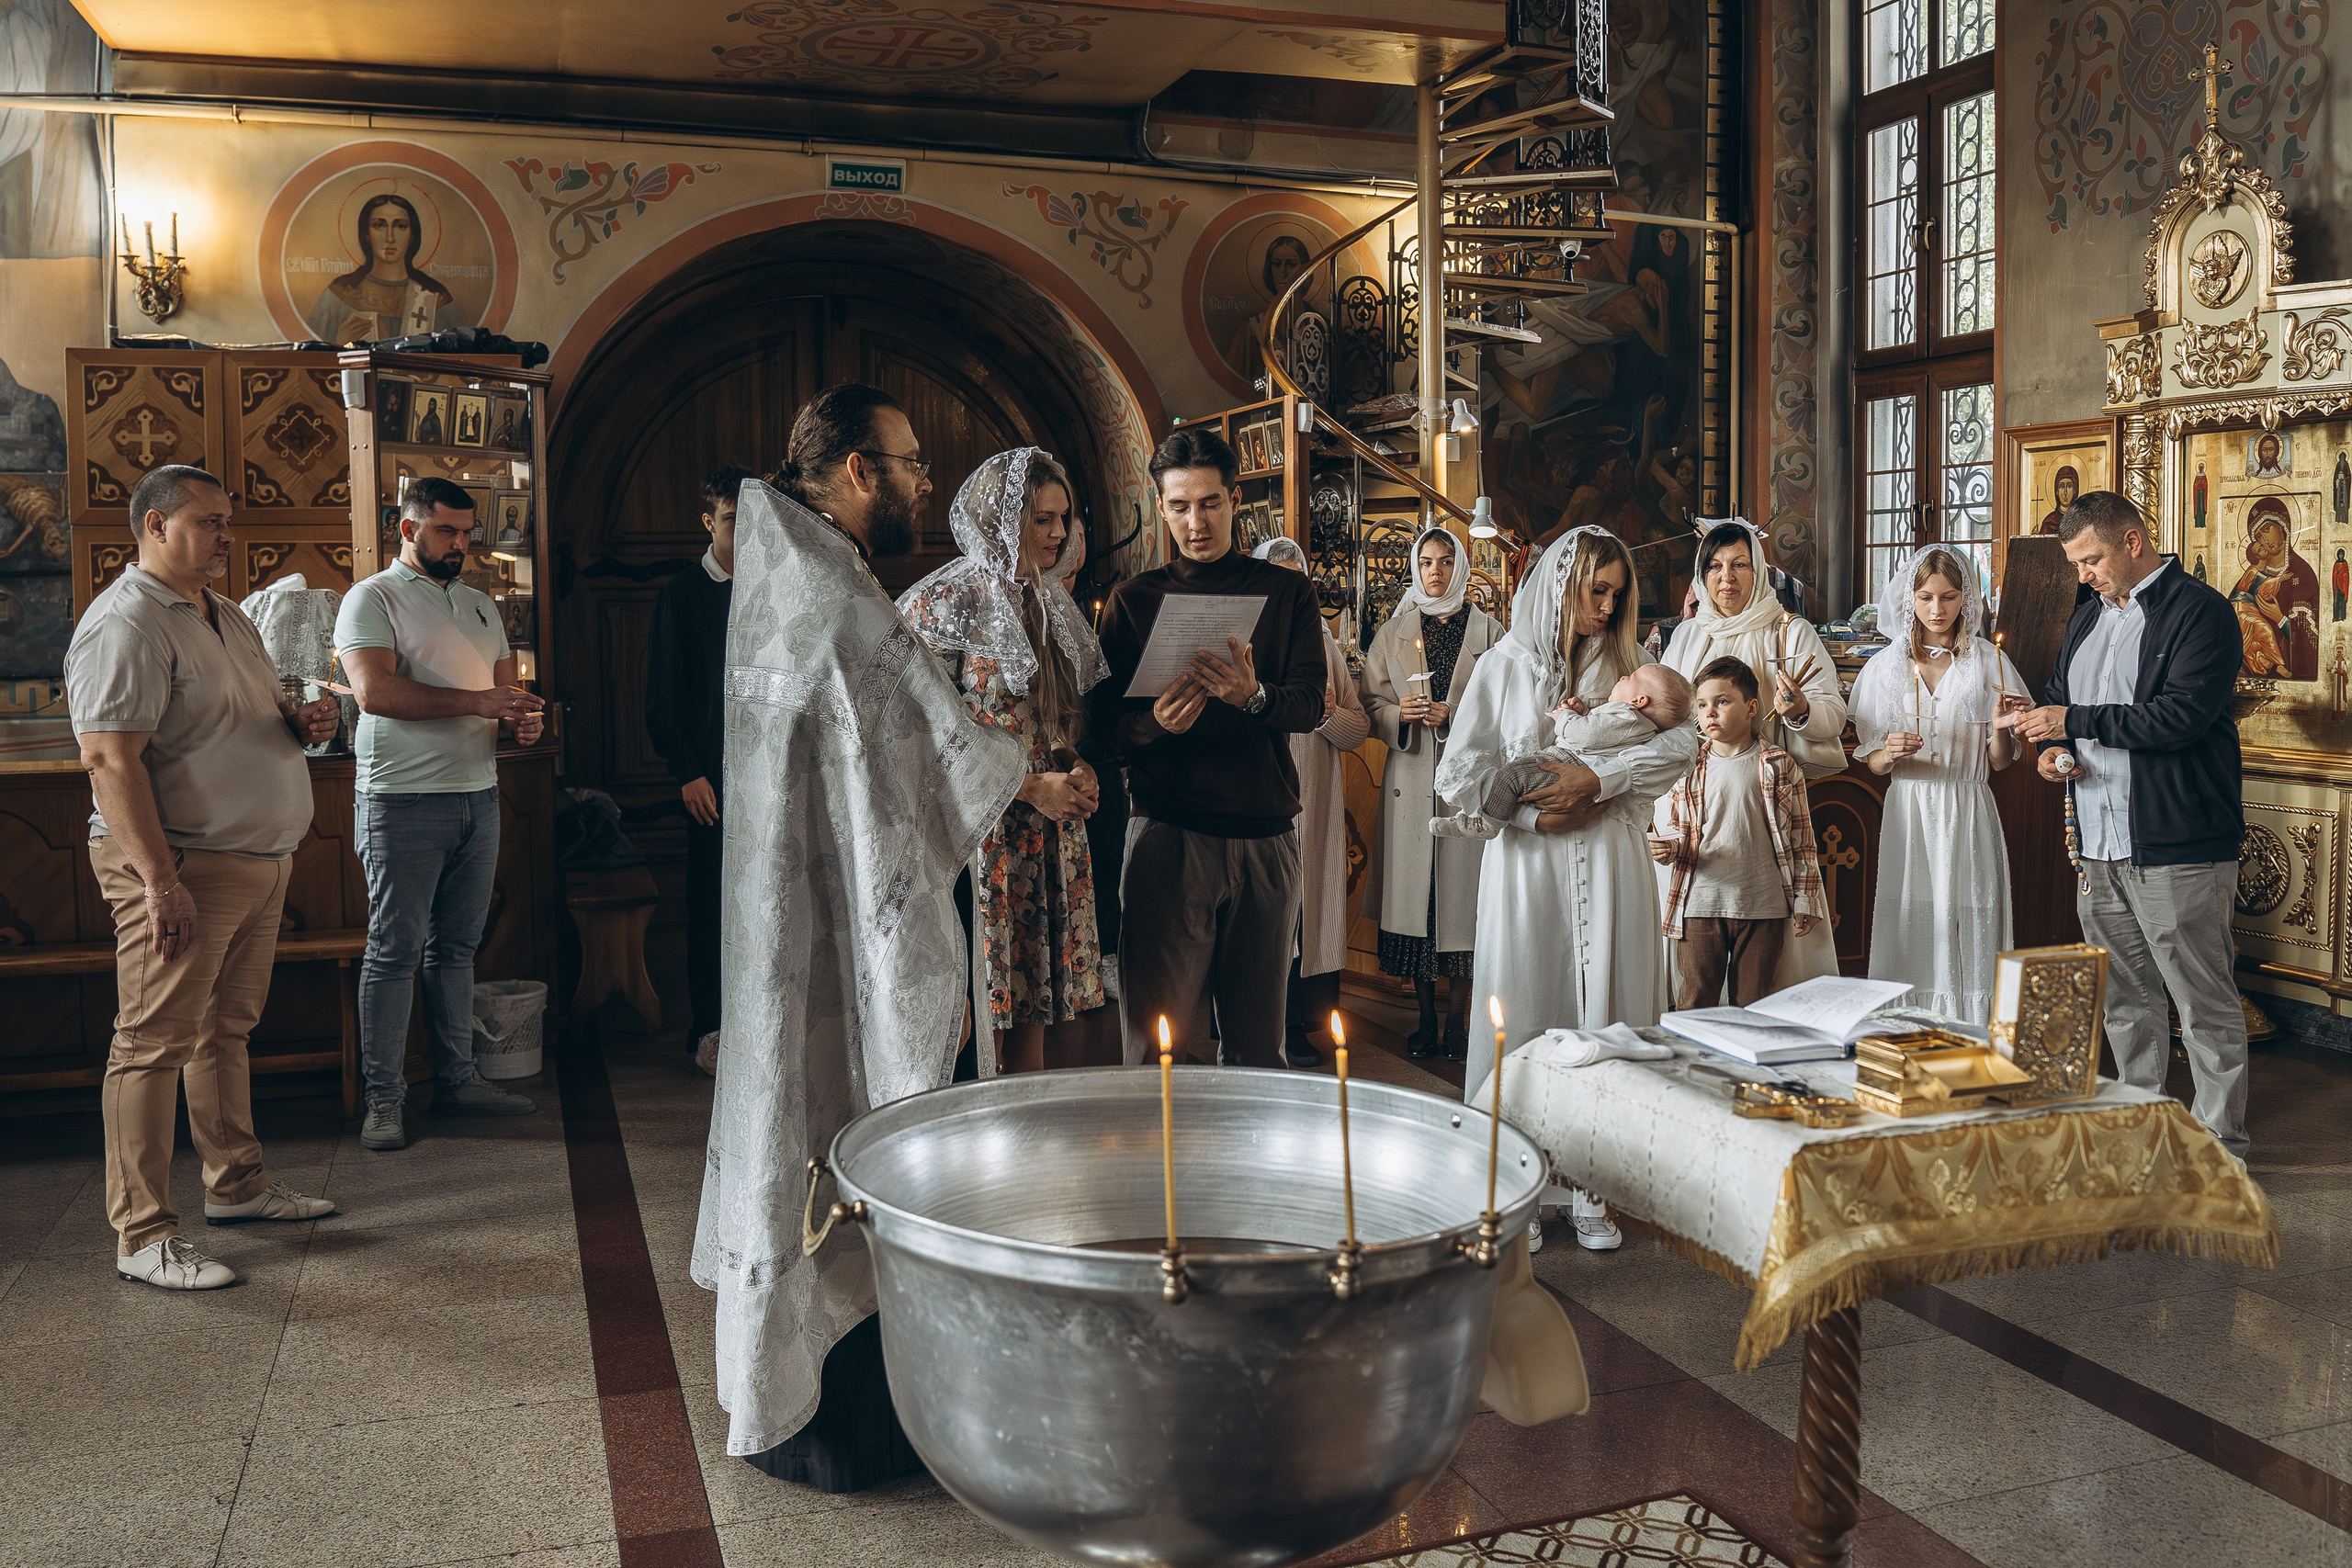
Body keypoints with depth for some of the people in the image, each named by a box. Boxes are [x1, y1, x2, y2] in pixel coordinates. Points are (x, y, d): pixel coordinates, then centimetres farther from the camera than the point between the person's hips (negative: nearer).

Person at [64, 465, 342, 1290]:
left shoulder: (228, 618, 17)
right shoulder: (126, 624, -13)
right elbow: (109, 757, -20)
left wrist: (304, 721, 5)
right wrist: (160, 877, -25)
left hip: (258, 861, 9)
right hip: (181, 866, -9)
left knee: (226, 1029, 18)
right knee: (155, 1043, -4)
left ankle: (237, 1182, 29)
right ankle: (143, 1236, 2)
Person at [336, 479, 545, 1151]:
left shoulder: (482, 605, 19)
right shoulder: (373, 599, -3)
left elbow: (505, 689, 21)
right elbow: (375, 691, -17)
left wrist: (519, 722, -3)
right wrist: (474, 701, -21)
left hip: (478, 795, 6)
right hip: (403, 800, -6)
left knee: (457, 946, 11)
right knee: (394, 951, -2)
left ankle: (457, 1078, 19)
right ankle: (383, 1099, 5)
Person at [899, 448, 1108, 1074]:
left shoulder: (1050, 602, 15)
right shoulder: (944, 601, -7)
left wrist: (1076, 767, 1)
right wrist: (1032, 787, -15)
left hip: (1051, 832, 7)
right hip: (981, 829, -7)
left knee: (1034, 998, 10)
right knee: (983, 1005, -5)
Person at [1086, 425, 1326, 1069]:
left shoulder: (1286, 592, 10)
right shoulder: (1133, 600, 10)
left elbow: (1311, 703, -2)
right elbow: (1105, 720, 3)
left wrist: (1254, 695, -24)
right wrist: (1156, 722, -19)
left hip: (1266, 835, 1)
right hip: (1167, 834, -1)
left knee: (1258, 1039, 7)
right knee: (1156, 1044, -4)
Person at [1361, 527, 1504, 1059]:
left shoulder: (1488, 632, 7)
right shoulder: (1393, 632, 13)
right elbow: (1371, 703, 9)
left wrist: (1456, 717, -12)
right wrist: (1399, 714, -11)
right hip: (1411, 780, 2)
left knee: (1461, 892, -3)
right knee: (1414, 894, 0)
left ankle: (1457, 1019, 7)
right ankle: (1426, 1018, 11)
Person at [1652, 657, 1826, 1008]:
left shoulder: (1778, 766, 2)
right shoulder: (1688, 768, 6)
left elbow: (1800, 837, 4)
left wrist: (1804, 901, 2)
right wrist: (1670, 848, -9)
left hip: (1762, 906, -1)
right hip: (1701, 904, 1)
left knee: (1752, 1003, 9)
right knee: (1695, 1002, 4)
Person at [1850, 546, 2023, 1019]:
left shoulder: (1988, 662, 4)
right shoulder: (1886, 665, 7)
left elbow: (1999, 762, 4)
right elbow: (1872, 763, 7)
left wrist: (2001, 724, -15)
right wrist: (1890, 753, -14)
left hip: (1969, 815, -1)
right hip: (1909, 814, 1)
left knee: (1969, 937, -4)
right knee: (1912, 938, 0)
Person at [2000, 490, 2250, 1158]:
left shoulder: (2200, 612, -8)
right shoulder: (2087, 616, 17)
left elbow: (2183, 714, -20)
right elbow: (2060, 697, 28)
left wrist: (2075, 721, -19)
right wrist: (2051, 746, 6)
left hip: (2178, 848, -8)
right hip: (2102, 845, 8)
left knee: (2204, 1001, -1)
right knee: (2123, 999, 15)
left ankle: (2221, 1146, 9)